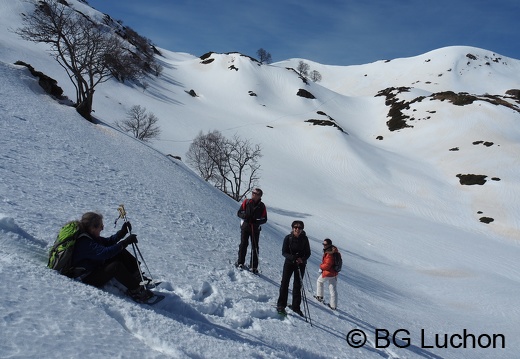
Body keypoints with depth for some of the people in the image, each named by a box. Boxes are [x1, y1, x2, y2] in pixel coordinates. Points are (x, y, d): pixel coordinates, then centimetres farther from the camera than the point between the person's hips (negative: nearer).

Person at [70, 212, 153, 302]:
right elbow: (105, 253, -38)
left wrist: (122, 232, -4)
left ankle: (138, 276, -3)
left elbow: (107, 242, 12)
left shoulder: (91, 237, 4)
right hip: (88, 278, -11)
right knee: (116, 266, -32)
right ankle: (135, 290, -23)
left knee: (121, 253, -1)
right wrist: (125, 242, -38)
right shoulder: (84, 243, -28)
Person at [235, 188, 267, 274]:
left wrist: (256, 221, -18)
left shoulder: (262, 206, -1)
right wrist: (244, 216, -18)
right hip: (245, 226, 0)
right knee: (243, 244, -2)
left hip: (255, 229, 0)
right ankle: (240, 262, 12)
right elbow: (239, 213, 4)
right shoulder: (246, 202, 0)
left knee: (255, 247, 2)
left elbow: (264, 219, 1)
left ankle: (254, 266, 7)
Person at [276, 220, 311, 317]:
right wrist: (293, 257, -24)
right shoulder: (288, 238, -7)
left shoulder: (304, 239, -3)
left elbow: (308, 253, 1)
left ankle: (296, 307, 19)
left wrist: (302, 259, -19)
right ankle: (281, 305, 2)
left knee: (297, 285, 7)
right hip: (289, 263, -1)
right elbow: (284, 252, -6)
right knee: (285, 283, -7)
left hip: (300, 264, 1)